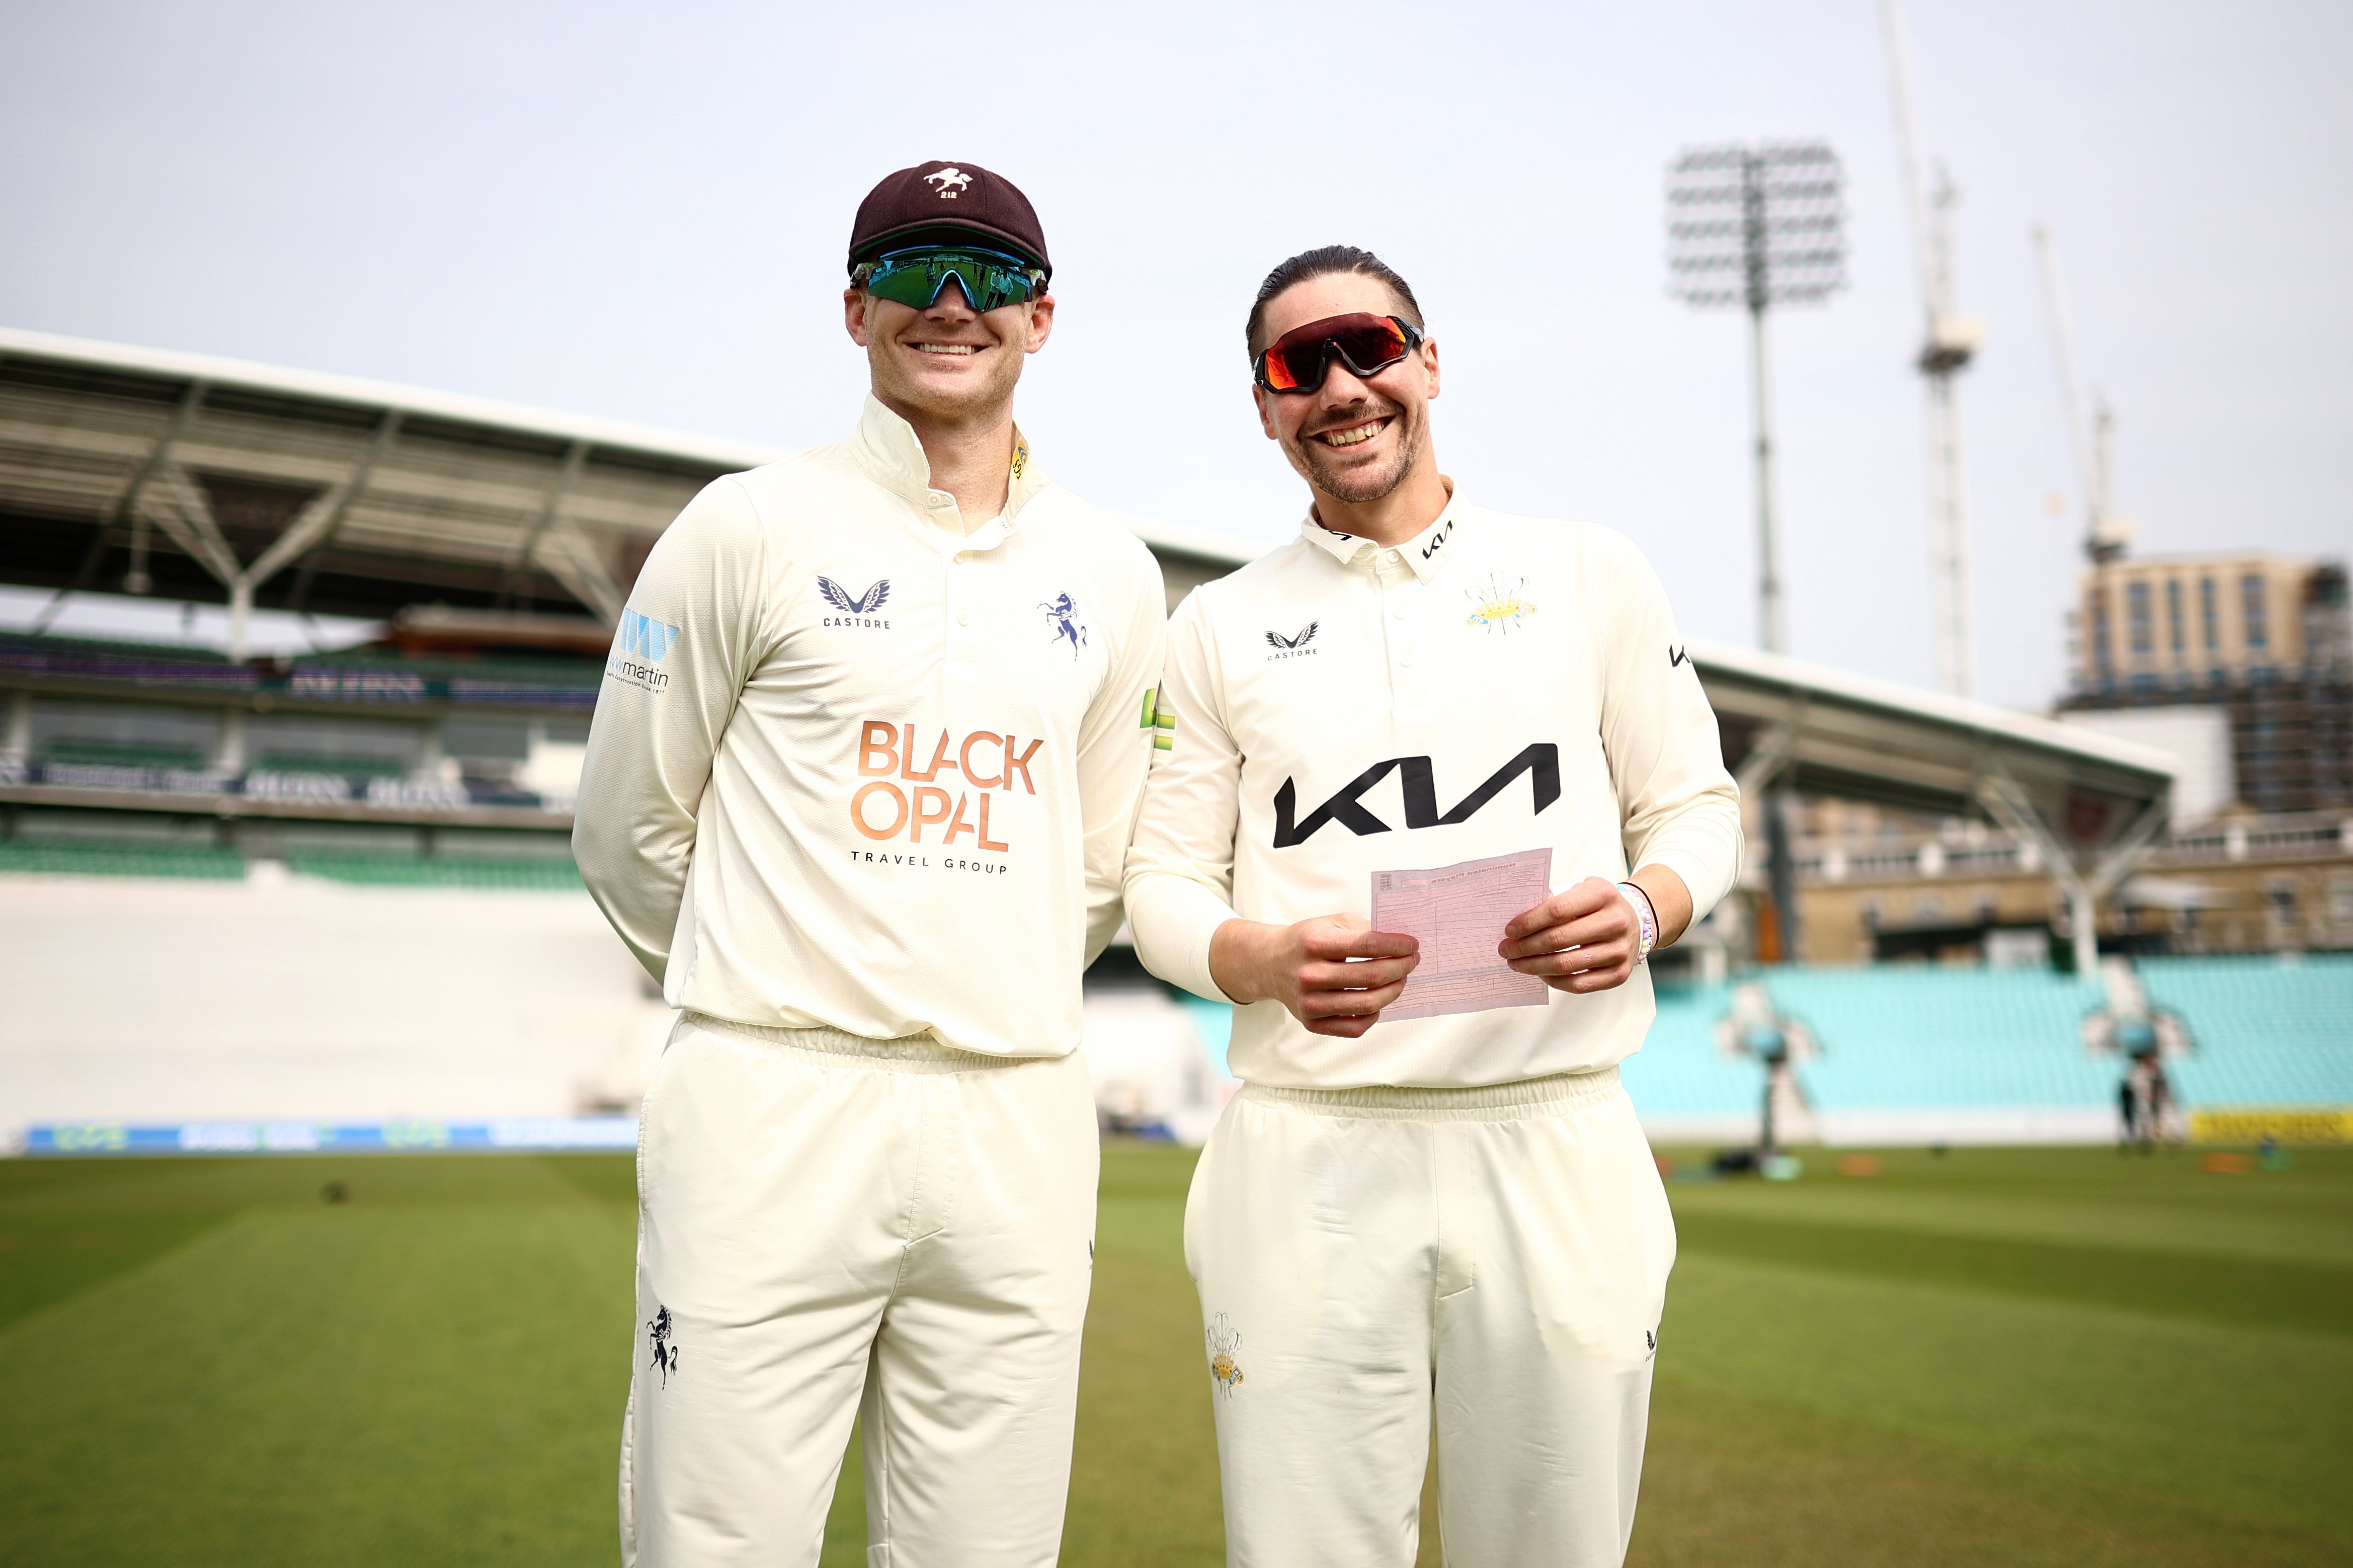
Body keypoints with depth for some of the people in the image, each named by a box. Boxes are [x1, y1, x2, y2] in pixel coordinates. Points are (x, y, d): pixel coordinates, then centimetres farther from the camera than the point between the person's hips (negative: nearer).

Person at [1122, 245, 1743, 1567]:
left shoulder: (1593, 574, 11)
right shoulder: (1220, 628, 11)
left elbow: (1697, 808, 12)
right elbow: (1164, 883, 9)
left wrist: (1642, 909, -10)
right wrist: (1264, 961, -13)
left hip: (1560, 1145, 0)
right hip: (1308, 1159, 0)